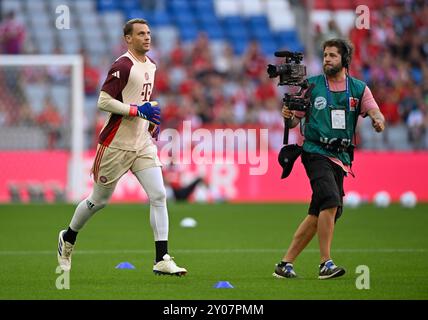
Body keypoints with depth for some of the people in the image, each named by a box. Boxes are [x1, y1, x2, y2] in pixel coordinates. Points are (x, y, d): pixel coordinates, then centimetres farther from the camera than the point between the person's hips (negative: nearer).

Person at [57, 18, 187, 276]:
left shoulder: (151, 66, 12)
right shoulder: (123, 66, -15)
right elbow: (104, 101, -21)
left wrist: (153, 120, 11)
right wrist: (138, 110, -23)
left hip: (143, 144, 7)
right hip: (116, 145, -6)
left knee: (159, 196, -8)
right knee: (99, 201, 8)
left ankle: (162, 260, -9)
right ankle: (68, 238, 34)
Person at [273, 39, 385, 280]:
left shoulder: (359, 88, 9)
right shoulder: (311, 86, 4)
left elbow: (375, 113, -3)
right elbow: (295, 120, 9)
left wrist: (379, 121, -26)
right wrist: (288, 117, -14)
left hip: (340, 158, 4)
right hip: (316, 152, -4)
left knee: (320, 214, 3)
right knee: (331, 201, -24)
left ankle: (286, 263, 13)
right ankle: (326, 263, -20)